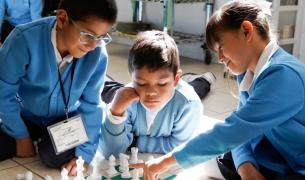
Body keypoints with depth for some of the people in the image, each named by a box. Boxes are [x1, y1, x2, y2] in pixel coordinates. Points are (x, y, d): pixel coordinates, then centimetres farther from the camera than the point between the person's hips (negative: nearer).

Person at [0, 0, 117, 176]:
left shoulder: (98, 54, -26)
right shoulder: (25, 39, -32)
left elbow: (91, 105, -14)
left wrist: (84, 154, -16)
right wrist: (22, 136, -13)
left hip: (65, 119, 0)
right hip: (26, 116, 1)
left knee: (57, 157, -24)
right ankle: (38, 139, 14)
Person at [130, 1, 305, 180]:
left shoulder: (282, 75, -27)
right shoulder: (249, 74, 2)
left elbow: (231, 132, -30)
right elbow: (241, 129, 0)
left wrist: (168, 159, -22)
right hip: (285, 157, 7)